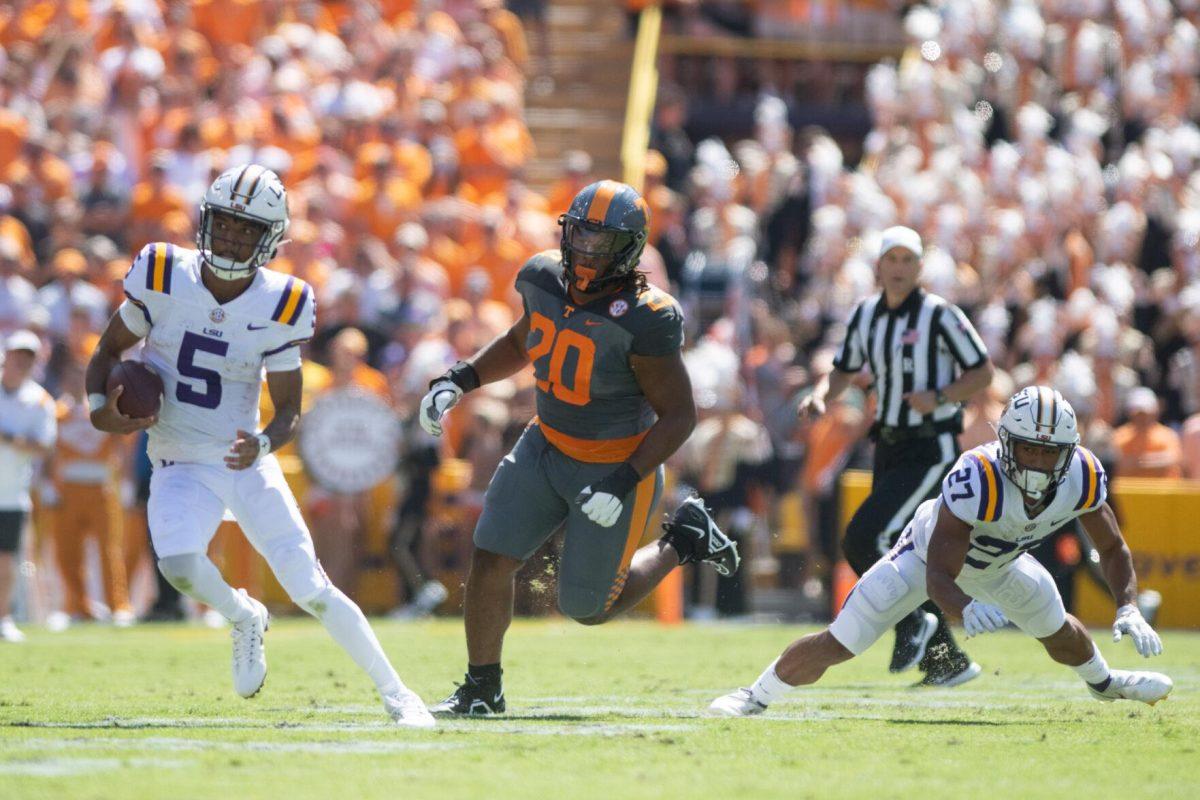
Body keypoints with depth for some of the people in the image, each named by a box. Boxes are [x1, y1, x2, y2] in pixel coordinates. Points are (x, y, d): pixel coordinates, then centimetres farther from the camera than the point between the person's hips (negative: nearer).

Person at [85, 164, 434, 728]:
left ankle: (396, 695, 9)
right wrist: (99, 405, -16)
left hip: (247, 464, 0)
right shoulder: (163, 276, -9)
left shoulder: (279, 306, -9)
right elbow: (109, 350, 4)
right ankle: (244, 618, 5)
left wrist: (263, 443, -25)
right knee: (178, 563, -28)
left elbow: (289, 410, -3)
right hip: (181, 466, 0)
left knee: (313, 591, -5)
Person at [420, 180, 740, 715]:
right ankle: (482, 689, 14)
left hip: (617, 466, -5)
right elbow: (521, 342, 15)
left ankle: (682, 541, 28)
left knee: (589, 608, 5)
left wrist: (622, 484, -27)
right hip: (547, 447, 5)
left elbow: (679, 415, -20)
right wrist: (457, 382, 3)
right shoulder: (544, 279, -7)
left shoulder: (643, 321, -27)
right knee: (490, 562, -5)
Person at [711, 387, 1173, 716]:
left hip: (999, 563, 5)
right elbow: (938, 577, -43)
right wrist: (966, 611, -64)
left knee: (1059, 632, 23)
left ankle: (1102, 681, 58)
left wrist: (1128, 609, -25)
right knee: (838, 644, -11)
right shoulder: (977, 478, -45)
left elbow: (1112, 548, -10)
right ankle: (757, 697, 11)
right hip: (932, 551, -5)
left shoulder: (1081, 477, -30)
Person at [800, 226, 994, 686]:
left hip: (930, 450, -7)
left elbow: (982, 373, -6)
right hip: (890, 448, 7)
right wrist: (820, 397, -3)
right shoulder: (865, 314, 7)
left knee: (864, 539, -18)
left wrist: (939, 397, -21)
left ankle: (913, 622, 3)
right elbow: (844, 372, 17)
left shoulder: (939, 315, -11)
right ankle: (949, 661, 22)